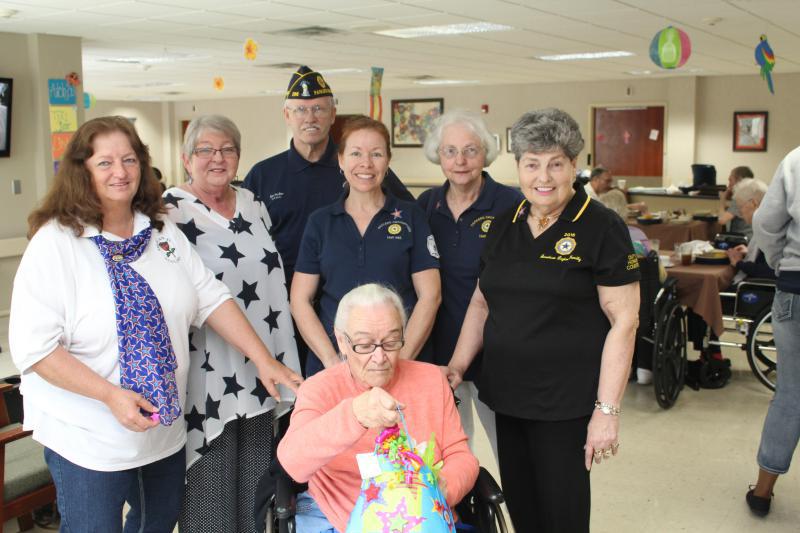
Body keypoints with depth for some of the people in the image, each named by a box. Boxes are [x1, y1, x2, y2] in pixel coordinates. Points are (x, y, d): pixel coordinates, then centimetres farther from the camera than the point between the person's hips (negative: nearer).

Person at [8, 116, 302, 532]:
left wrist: (263, 360, -3)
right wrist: (111, 395, -25)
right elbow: (34, 346, -19)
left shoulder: (161, 232, 4)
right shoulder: (55, 242, -14)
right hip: (88, 437, -6)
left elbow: (211, 298, 3)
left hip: (166, 427, 6)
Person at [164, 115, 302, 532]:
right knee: (209, 487, 4)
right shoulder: (169, 212, -8)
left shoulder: (253, 204, 10)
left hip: (258, 375, 6)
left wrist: (283, 365, 16)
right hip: (208, 381, -6)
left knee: (255, 485, 16)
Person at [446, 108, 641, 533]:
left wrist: (607, 409, -15)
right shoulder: (504, 226, 8)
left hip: (566, 401, -5)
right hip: (506, 393, 5)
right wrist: (457, 366, 5)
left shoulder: (601, 228, -9)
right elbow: (482, 302, 16)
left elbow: (623, 320, -12)